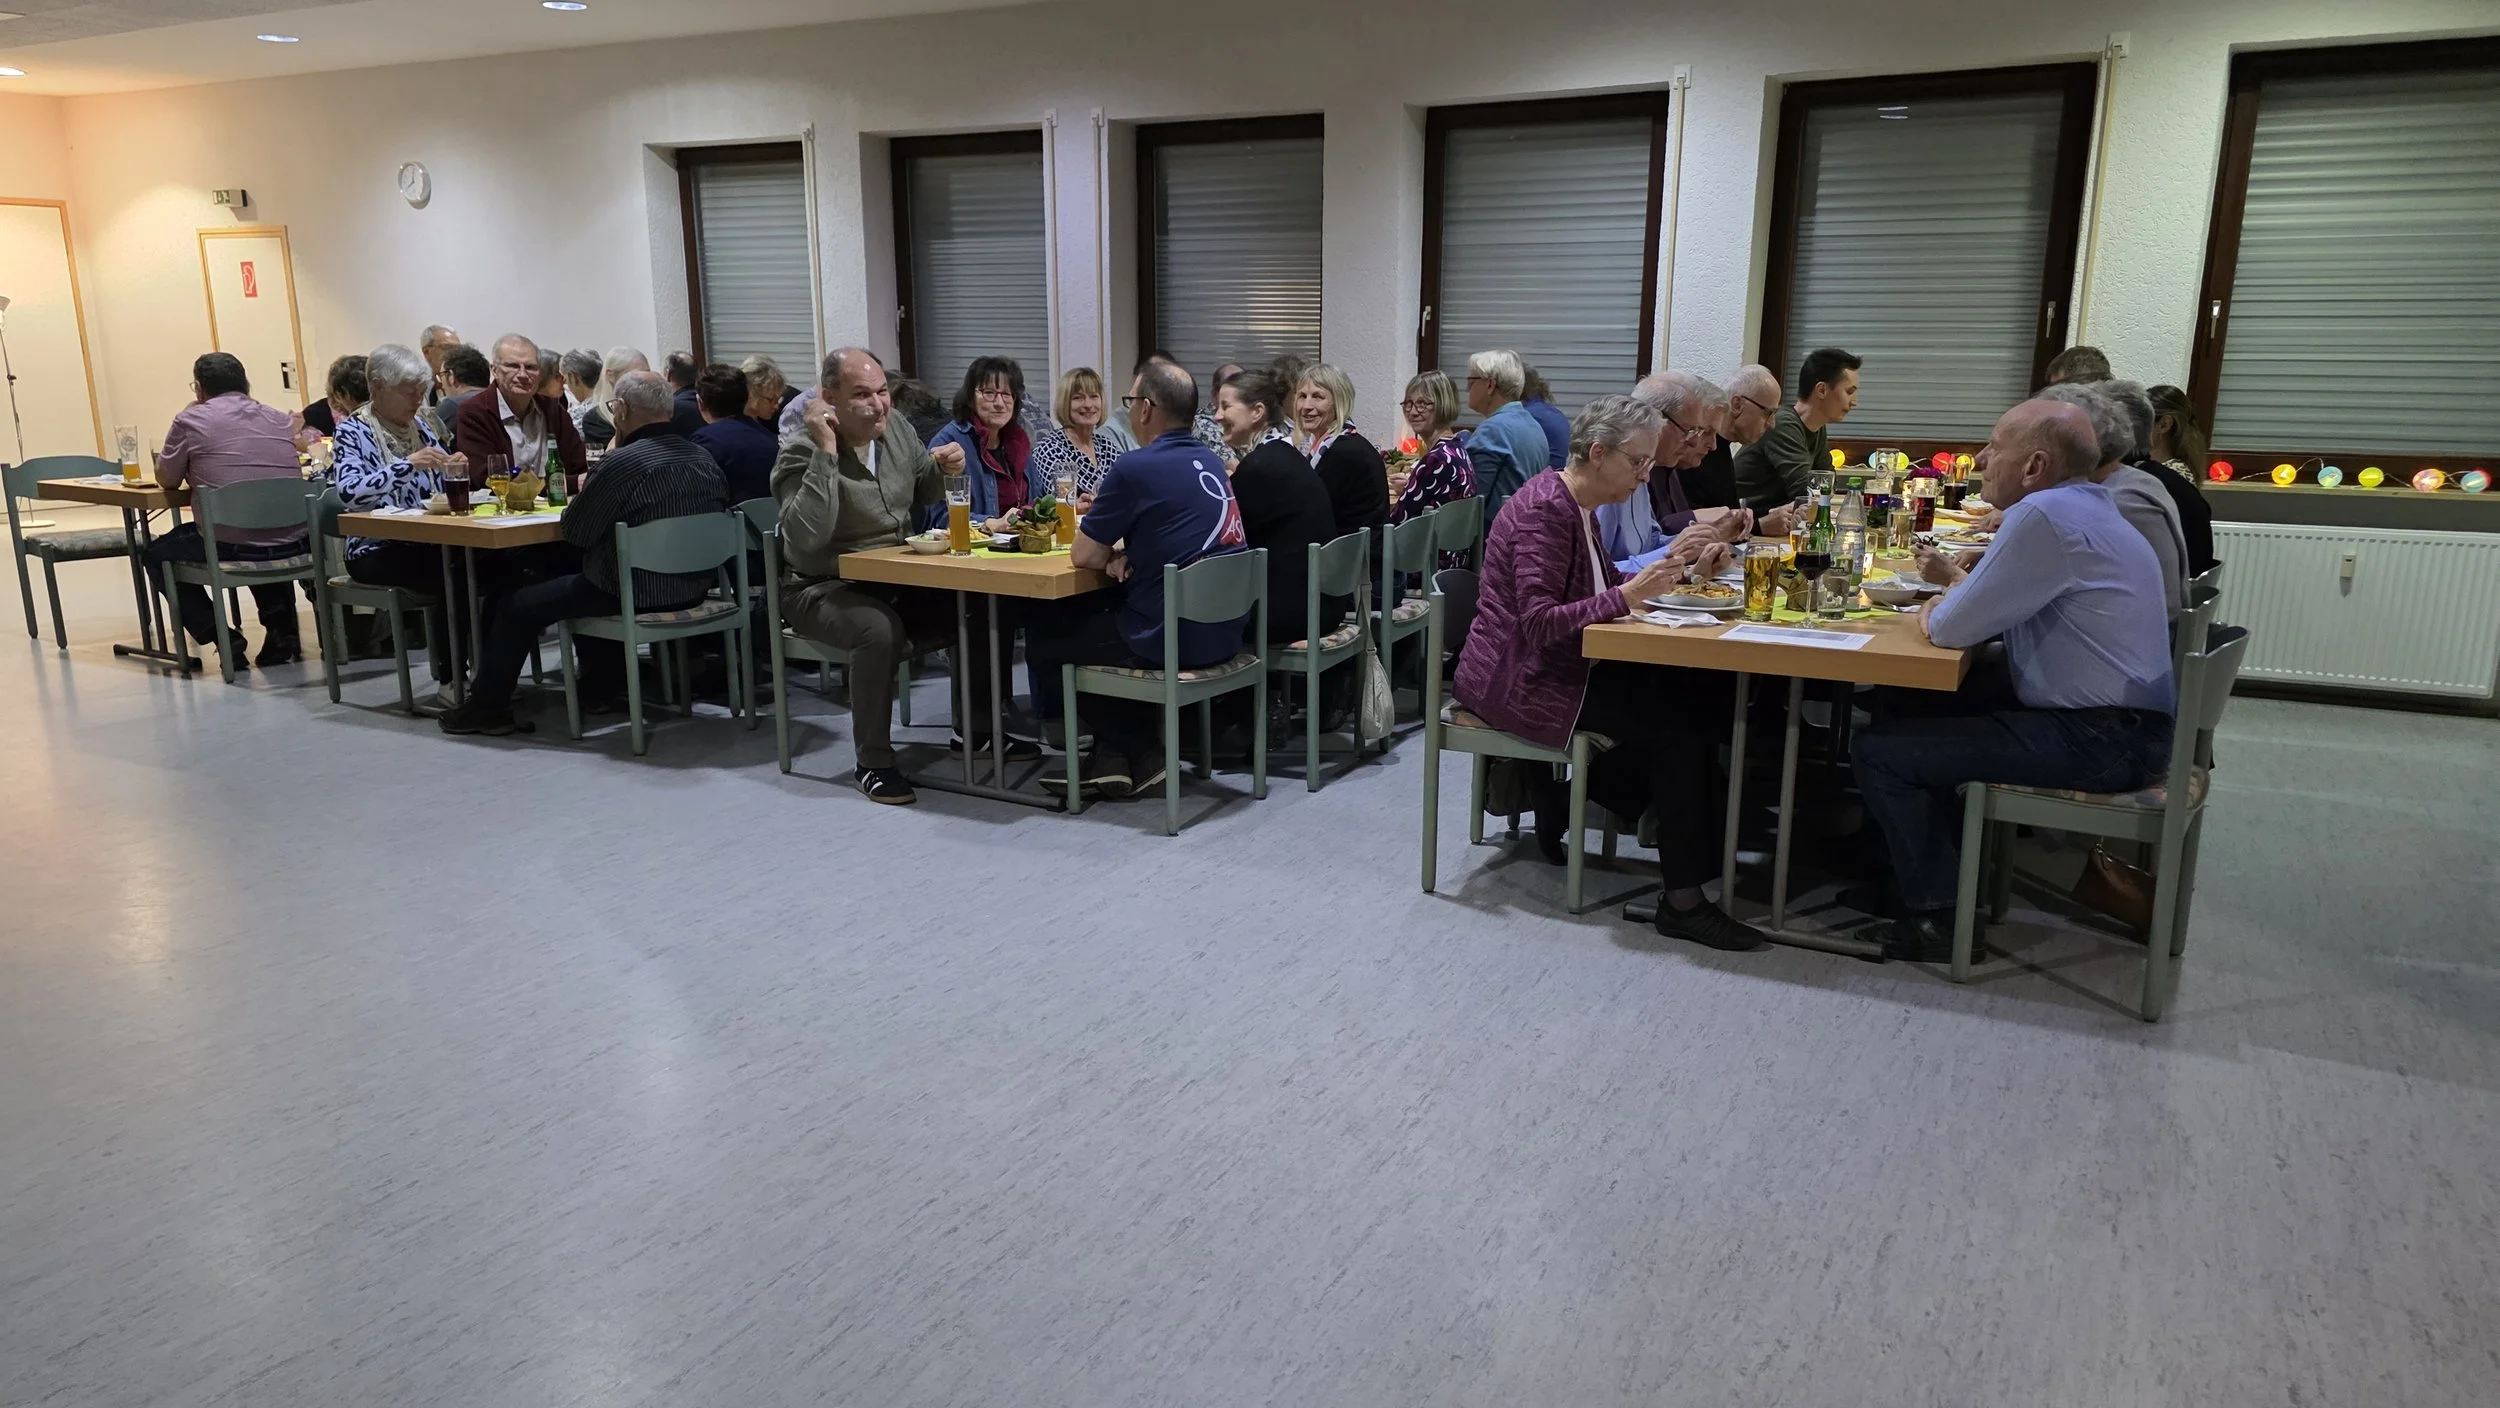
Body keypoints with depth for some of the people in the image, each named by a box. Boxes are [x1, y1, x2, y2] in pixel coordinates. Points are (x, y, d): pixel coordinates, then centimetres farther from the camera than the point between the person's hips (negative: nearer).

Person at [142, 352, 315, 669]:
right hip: (293, 546, 4)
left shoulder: (191, 420, 0)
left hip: (230, 546, -4)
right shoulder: (281, 418, 12)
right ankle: (281, 625, 20)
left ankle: (222, 637, 10)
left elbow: (167, 480, 13)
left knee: (156, 554, 25)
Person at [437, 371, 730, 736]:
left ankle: (487, 708, 22)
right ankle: (599, 688, 41)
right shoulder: (705, 460, 0)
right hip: (693, 592, 8)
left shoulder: (623, 462, -21)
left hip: (635, 595, -8)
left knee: (514, 606, 12)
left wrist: (580, 496, 9)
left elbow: (574, 531, -15)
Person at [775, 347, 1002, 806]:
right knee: (881, 630, -35)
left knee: (980, 606, -10)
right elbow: (805, 538, -33)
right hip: (825, 588, -6)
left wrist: (942, 468, -4)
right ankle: (874, 763, -18)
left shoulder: (897, 427, 3)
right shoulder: (802, 452, -16)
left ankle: (977, 728, 10)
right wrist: (825, 453, -33)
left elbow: (925, 498, 19)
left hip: (899, 579, 6)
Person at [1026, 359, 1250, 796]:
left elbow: (1085, 556, -10)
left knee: (1043, 634, 14)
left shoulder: (1136, 467, -16)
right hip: (1224, 633, 8)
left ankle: (1138, 754, 19)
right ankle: (1121, 755, 25)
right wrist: (1125, 554, 5)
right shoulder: (1209, 461, 9)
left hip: (1173, 641, -8)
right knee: (1092, 612, 30)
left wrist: (1111, 555, 11)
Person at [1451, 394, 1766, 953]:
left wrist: (1668, 568, 2)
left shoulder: (1574, 506, 11)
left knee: (1700, 695, -4)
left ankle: (1566, 794, 7)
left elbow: (1605, 585, 16)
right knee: (1679, 724, -17)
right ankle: (1683, 901, -9)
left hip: (1558, 667, 10)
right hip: (1517, 682, -10)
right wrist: (1627, 595, -30)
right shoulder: (1544, 510, -19)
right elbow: (1540, 622, -26)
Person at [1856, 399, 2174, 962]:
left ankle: (1936, 916, 2)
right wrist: (1956, 583, 4)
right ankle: (1918, 860, 29)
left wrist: (1935, 615, 3)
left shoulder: (2045, 515, -20)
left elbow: (1953, 629, -18)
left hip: (2100, 741, -11)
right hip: (2119, 717, 11)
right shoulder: (2085, 505, 12)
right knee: (1911, 709, 20)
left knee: (1880, 751, -11)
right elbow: (2002, 599, 21)